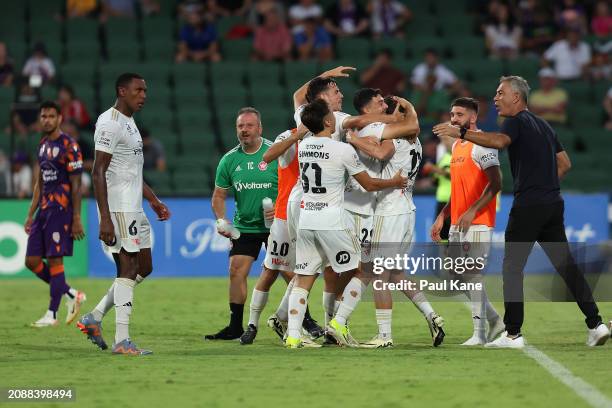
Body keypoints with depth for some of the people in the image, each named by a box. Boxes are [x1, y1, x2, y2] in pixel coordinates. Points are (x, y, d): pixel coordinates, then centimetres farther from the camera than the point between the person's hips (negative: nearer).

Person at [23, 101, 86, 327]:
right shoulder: (42, 145, 16)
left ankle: (52, 314, 0)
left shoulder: (69, 146, -9)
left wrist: (77, 219, -15)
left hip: (61, 209, -8)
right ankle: (72, 295, 16)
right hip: (43, 209, 8)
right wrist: (30, 215, 18)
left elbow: (76, 185, -11)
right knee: (32, 261, 3)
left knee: (54, 260, -6)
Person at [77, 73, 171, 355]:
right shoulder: (110, 124, -13)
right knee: (129, 269, -10)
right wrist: (105, 218, -24)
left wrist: (153, 200, 26)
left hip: (133, 209, 10)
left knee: (144, 267, 11)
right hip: (118, 210, -10)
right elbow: (99, 172, -19)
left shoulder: (128, 123, 18)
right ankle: (121, 340, -8)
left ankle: (94, 318, 15)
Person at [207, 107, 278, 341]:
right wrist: (221, 220, -5)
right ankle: (235, 327, 5)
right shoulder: (229, 160, 2)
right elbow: (219, 195, 9)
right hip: (244, 227, 4)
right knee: (236, 270, -4)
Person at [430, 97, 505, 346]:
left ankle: (479, 333, -2)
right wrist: (442, 217, 19)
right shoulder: (456, 146, 17)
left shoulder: (482, 145, -11)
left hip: (477, 222, -9)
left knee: (473, 275, -8)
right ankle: (495, 321, 21)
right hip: (457, 223, 9)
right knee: (458, 274, 10)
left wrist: (472, 211, -23)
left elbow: (495, 184, -18)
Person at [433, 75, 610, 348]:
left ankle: (513, 334, -2)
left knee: (512, 267, -1)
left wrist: (461, 133, -31)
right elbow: (564, 163, 23)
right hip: (553, 201, 8)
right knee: (565, 264, 10)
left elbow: (500, 141, -28)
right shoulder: (543, 125, 21)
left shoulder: (517, 121, -5)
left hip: (528, 204, -8)